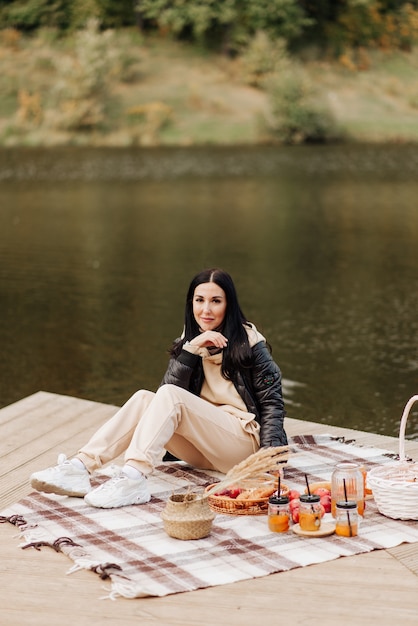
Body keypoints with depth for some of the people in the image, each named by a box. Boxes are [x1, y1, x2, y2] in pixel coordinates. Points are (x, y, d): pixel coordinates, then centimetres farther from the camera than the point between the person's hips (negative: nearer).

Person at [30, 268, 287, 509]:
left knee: (169, 397, -26)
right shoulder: (188, 341, 10)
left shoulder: (249, 342, -3)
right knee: (143, 399, -19)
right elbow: (169, 387, -3)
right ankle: (80, 468, -32)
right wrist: (191, 349, -16)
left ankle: (134, 479, -44)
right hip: (203, 446, 5)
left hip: (244, 442, -5)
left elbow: (272, 402, -6)